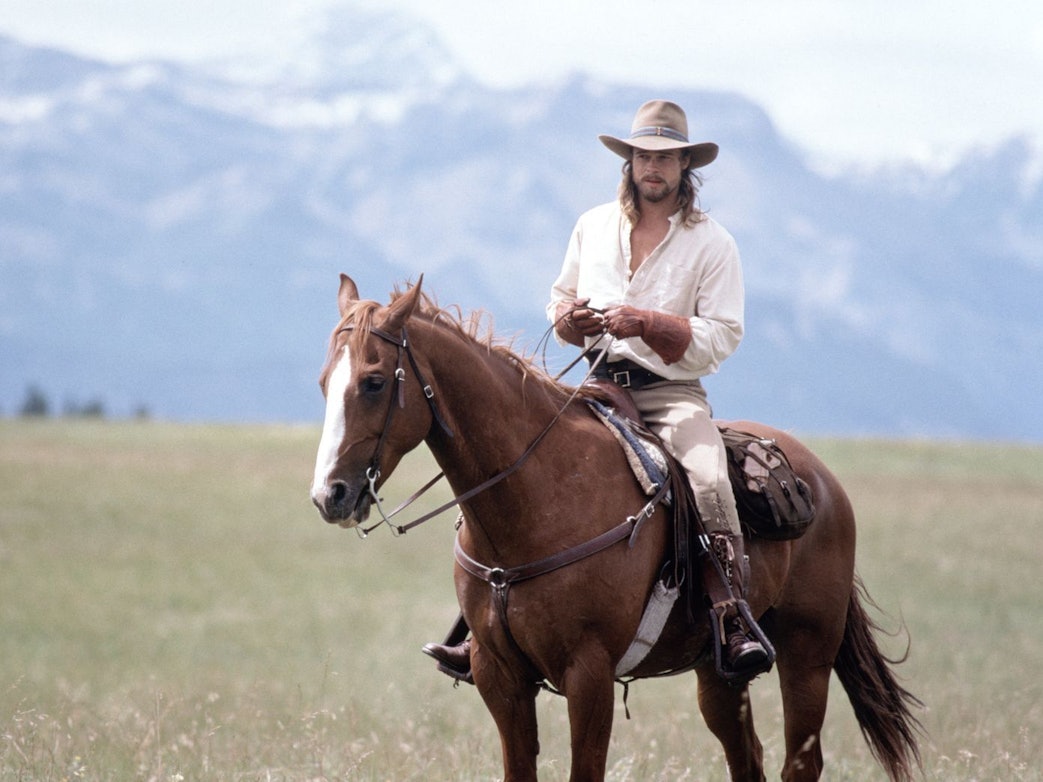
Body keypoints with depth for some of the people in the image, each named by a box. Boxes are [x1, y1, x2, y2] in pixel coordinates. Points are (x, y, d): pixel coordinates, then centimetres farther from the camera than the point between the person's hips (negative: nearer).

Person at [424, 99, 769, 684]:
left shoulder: (713, 243, 0)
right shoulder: (594, 227, 13)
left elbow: (722, 336, -7)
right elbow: (561, 302, 23)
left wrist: (645, 323, -19)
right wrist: (570, 319, -3)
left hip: (672, 391, -4)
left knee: (706, 479, -33)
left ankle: (734, 619, -33)